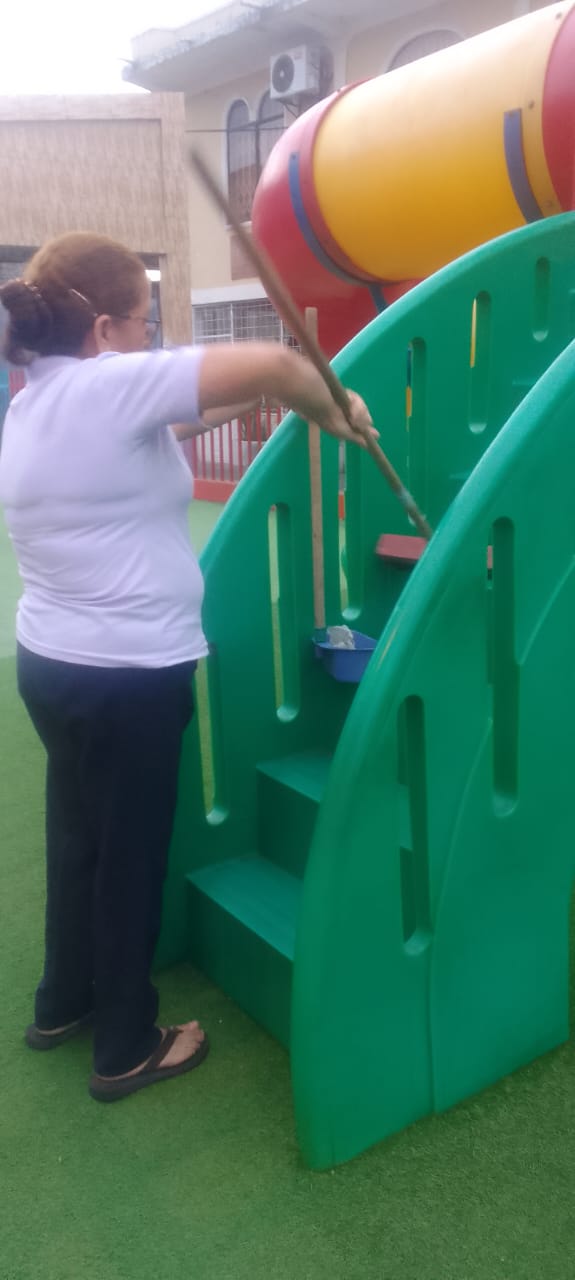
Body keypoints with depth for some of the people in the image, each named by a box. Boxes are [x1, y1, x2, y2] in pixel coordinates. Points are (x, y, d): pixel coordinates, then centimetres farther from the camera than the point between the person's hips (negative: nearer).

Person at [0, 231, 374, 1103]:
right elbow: (270, 362, -27)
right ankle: (127, 1049, 29)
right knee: (130, 858, 9)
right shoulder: (104, 386, -20)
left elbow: (157, 430, 16)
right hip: (127, 678, -9)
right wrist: (331, 410, -9)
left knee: (79, 839, 24)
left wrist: (241, 404, 9)